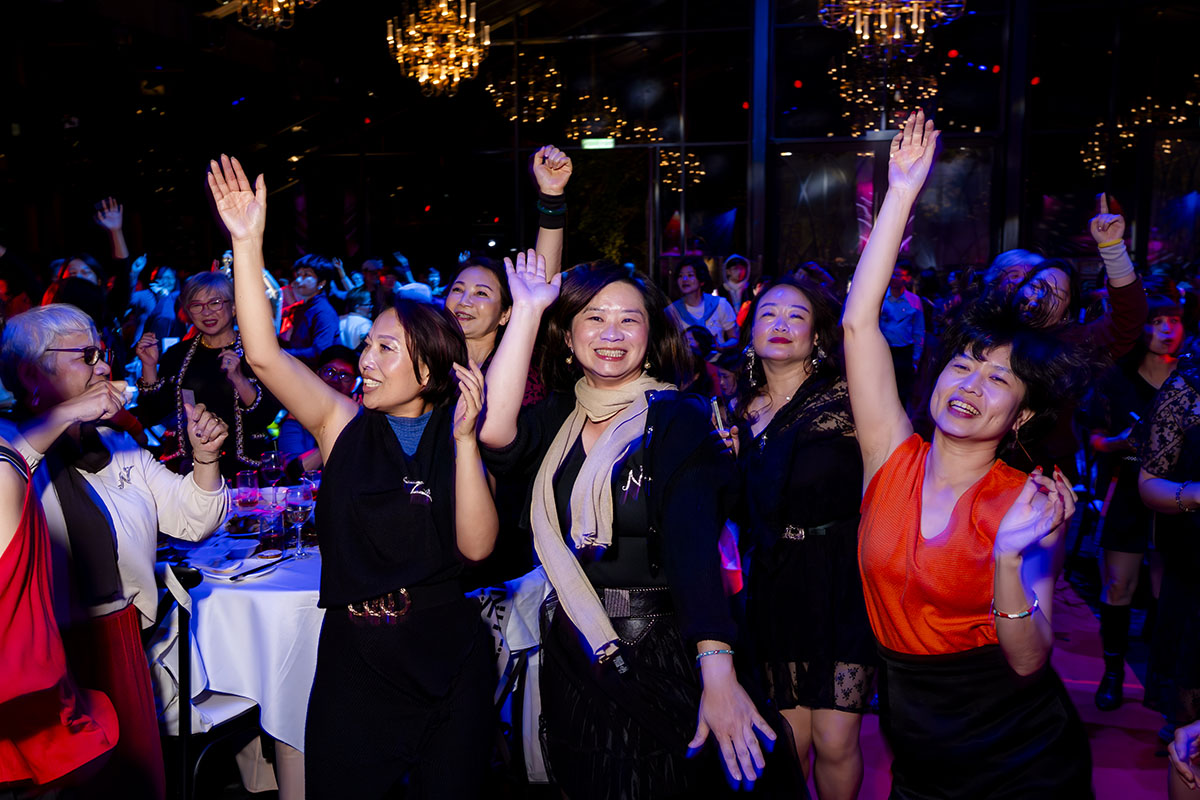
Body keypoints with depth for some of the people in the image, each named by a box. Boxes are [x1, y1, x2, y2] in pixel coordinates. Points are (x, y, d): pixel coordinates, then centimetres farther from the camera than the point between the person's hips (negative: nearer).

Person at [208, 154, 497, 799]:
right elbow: (264, 356, -13)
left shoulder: (456, 438, -2)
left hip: (448, 665, 0)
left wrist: (465, 439, -21)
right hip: (352, 658, 1)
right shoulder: (345, 425, 0)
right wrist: (248, 244, -20)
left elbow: (476, 546, -14)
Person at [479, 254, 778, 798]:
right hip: (569, 651, 4)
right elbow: (495, 431, -19)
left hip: (653, 654, -4)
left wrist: (717, 671, -34)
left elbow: (695, 543, -22)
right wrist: (527, 310, -14)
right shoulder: (559, 415, 3)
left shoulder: (679, 418, -10)